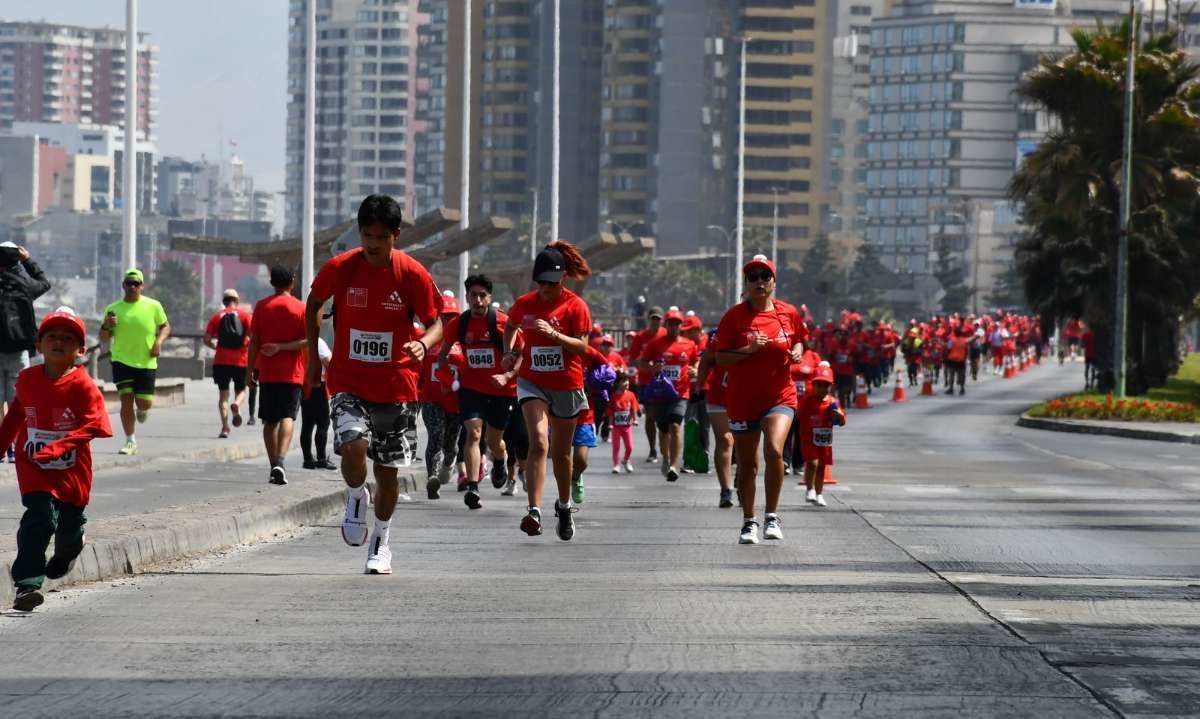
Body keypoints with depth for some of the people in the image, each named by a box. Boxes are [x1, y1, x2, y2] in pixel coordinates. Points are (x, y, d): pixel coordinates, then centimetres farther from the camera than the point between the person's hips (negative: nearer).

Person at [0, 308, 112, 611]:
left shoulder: (82, 385, -13)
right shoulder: (27, 379, 0)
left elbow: (90, 426, -21)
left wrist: (58, 448, -33)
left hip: (72, 470, -1)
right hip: (34, 469, 1)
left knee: (70, 524, 15)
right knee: (40, 518, -19)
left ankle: (64, 555, 52)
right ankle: (27, 584, -23)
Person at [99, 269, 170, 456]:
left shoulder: (153, 306, 1)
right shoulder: (113, 309, 3)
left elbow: (165, 326, 14)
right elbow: (104, 338, 9)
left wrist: (159, 341, -5)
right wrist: (106, 326, -13)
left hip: (146, 362, 0)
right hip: (122, 361, 0)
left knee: (144, 402, -2)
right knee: (126, 399, -9)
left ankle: (142, 410, 39)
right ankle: (130, 442, 2)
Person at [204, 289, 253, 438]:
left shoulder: (216, 317, 7)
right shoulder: (245, 315, 4)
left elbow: (207, 340, 2)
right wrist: (248, 347, 9)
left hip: (221, 361, 0)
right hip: (241, 361, 0)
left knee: (223, 394, 6)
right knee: (240, 390, 15)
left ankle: (225, 426, -7)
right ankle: (237, 404, -20)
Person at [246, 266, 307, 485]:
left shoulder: (262, 306, 3)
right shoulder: (301, 308, -1)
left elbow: (254, 341, 2)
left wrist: (250, 371, 7)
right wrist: (282, 347, -5)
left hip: (267, 373, 2)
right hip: (292, 374, -2)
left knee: (270, 420, 11)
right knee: (287, 417, -6)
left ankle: (273, 466, 11)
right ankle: (280, 462, -26)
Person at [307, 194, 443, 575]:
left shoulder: (413, 274, -9)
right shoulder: (340, 268, -7)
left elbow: (436, 323, -1)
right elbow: (313, 304, 12)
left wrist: (423, 344, -24)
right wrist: (313, 354, 8)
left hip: (396, 387, 1)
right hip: (349, 383, -1)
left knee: (388, 471, 8)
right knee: (353, 446, -26)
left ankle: (380, 543, 29)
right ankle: (356, 499, 6)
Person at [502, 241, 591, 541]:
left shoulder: (575, 306, -7)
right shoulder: (524, 303, 2)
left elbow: (582, 346, -14)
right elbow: (510, 328, 22)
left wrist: (554, 334, -27)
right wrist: (509, 352, 5)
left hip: (566, 385, 0)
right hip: (532, 382, 1)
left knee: (561, 452, 12)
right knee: (538, 441, -20)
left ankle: (564, 506, 35)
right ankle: (534, 511, -27)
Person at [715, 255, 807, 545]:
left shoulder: (788, 313, 3)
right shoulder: (734, 316, -3)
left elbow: (798, 340, 20)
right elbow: (721, 358, -4)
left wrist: (797, 352, -3)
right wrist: (749, 350, -19)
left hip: (780, 397, 0)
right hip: (742, 399, 0)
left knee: (774, 449, -24)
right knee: (747, 465, 8)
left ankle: (772, 516, -9)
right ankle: (748, 522, 26)